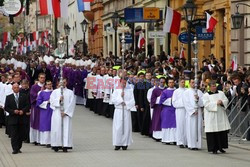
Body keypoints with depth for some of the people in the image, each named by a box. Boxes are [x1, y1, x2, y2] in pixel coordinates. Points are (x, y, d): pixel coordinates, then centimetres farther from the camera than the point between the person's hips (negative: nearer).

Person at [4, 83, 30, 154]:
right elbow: (6, 108, 2)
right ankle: (15, 149, -7)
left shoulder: (24, 96, 7)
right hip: (13, 119, -1)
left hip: (22, 119, 1)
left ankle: (18, 148, 16)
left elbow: (27, 106, 4)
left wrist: (23, 111, -13)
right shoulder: (9, 97, 6)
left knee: (21, 134, 5)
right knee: (14, 135, -6)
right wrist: (13, 111, -13)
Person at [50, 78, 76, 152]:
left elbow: (72, 104, 0)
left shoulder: (70, 92, 8)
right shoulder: (55, 92, 12)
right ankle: (56, 145, -1)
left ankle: (65, 146, -6)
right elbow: (52, 101, 2)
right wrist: (59, 100, -16)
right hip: (57, 113, 0)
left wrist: (65, 112, -8)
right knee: (57, 129, -4)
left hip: (66, 113, 0)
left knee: (66, 129, -5)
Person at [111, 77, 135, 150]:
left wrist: (126, 104, -11)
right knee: (118, 127, -4)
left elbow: (132, 101, 1)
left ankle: (125, 144, 3)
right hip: (118, 111, 0)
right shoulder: (116, 90, 6)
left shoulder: (130, 91, 7)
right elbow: (113, 100, -4)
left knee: (126, 127, -2)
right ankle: (117, 144, -2)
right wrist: (120, 96, -13)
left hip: (126, 111, 0)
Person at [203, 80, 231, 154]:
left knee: (223, 131, 2)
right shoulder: (206, 95, 2)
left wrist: (222, 102, -15)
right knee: (213, 133, -5)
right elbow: (207, 104, -10)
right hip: (211, 117, -4)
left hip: (221, 116, 4)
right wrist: (216, 103, -16)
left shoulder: (221, 93, 13)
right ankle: (214, 149, 1)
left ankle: (221, 147, 12)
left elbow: (226, 100, 6)